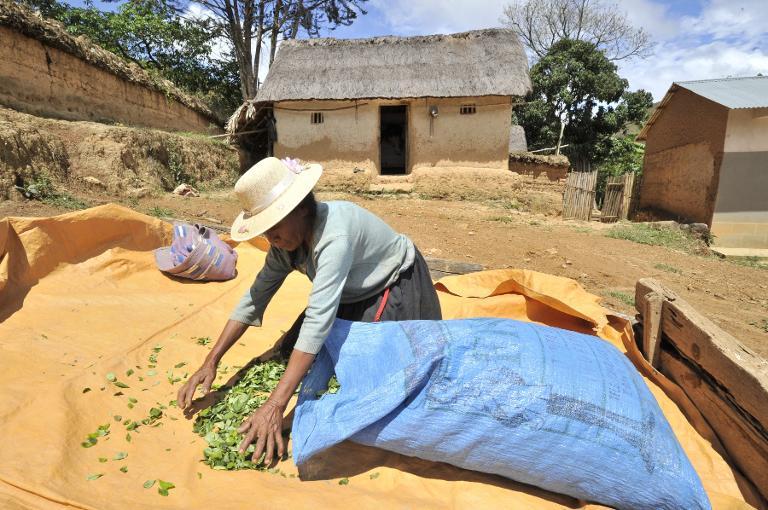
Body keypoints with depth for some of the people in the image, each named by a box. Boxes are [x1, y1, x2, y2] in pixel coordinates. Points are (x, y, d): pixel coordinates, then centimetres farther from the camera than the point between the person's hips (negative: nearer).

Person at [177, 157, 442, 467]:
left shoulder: (334, 234, -39)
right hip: (351, 294, 7)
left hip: (397, 288, -7)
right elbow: (255, 296, -9)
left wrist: (274, 406, -46)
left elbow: (319, 319, -45)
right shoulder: (286, 239, -13)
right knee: (291, 349, 2)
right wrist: (211, 363, -14)